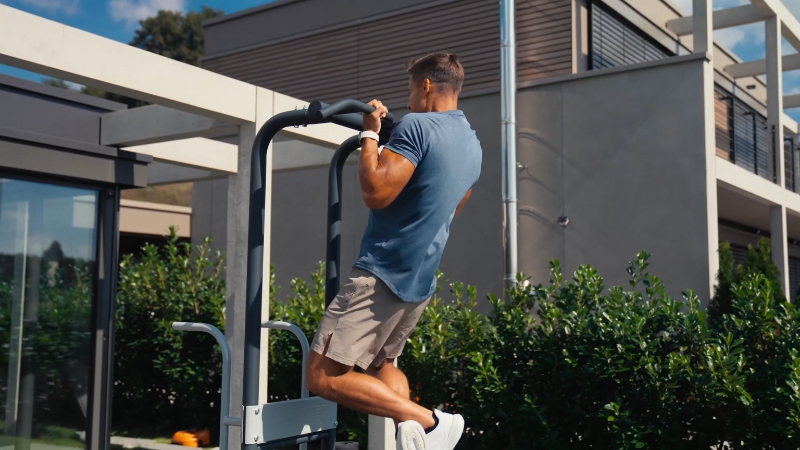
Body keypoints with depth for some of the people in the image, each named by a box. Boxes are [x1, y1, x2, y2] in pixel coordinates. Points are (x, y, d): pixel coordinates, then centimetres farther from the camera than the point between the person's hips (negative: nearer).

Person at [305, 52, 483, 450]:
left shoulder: (418, 126, -15)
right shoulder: (473, 145, 14)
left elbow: (376, 193, -23)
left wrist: (369, 135, -10)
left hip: (383, 275, -10)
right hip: (420, 281, 10)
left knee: (323, 376, -7)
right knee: (381, 363, 27)